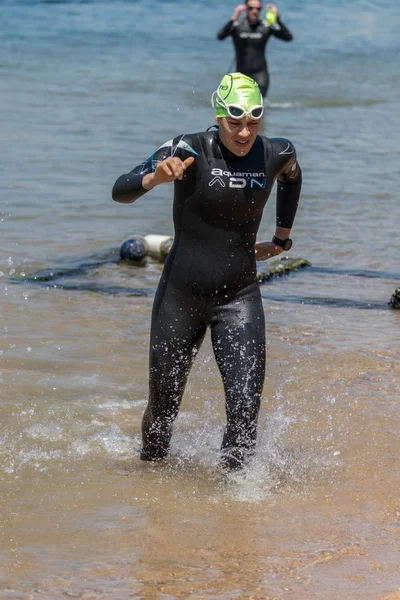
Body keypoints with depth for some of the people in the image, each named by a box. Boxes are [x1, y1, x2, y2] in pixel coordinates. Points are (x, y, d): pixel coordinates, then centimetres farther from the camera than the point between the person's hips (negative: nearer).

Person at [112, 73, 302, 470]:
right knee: (164, 400, 12)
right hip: (181, 295, -1)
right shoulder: (190, 151, -15)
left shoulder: (276, 155, -4)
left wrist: (281, 239, 23)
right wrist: (156, 177, -41)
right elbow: (120, 191, -22)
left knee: (246, 403, -15)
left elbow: (292, 176, 22)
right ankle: (151, 463, 42)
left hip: (239, 298, 2)